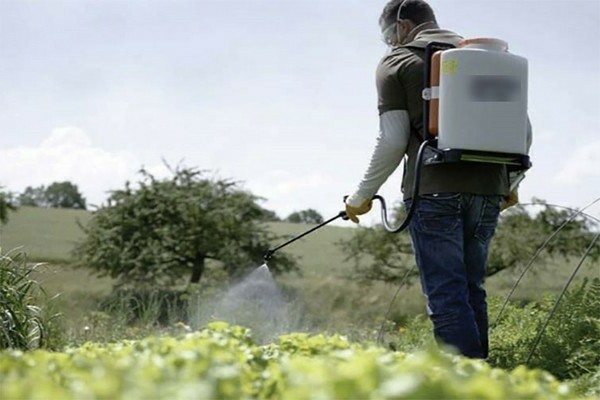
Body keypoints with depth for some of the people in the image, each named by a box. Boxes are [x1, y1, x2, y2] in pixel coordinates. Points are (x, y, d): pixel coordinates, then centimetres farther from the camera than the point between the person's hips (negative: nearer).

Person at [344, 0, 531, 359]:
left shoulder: (396, 62, 6)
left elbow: (393, 141, -3)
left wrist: (363, 195, 6)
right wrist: (511, 184, 27)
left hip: (435, 191, -5)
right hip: (487, 189, 6)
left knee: (446, 294, -6)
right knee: (471, 289, 13)